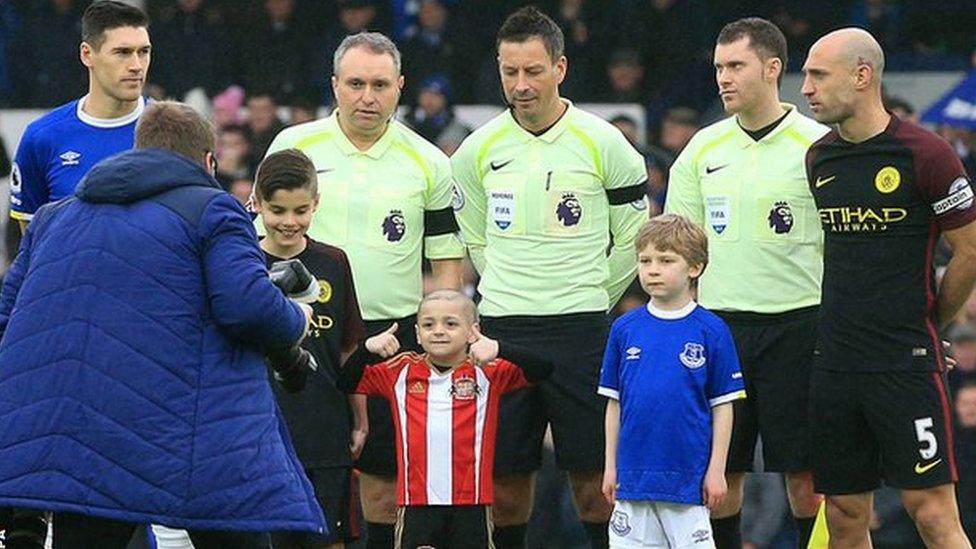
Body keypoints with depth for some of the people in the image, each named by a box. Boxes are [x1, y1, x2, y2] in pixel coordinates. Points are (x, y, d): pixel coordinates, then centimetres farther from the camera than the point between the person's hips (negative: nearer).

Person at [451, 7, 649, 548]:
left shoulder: (603, 144, -3)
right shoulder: (480, 149, 5)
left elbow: (633, 239, 8)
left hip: (581, 328, -2)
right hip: (502, 329, 2)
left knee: (593, 481, -4)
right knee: (506, 481, 3)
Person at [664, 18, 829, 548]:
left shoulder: (816, 146, -4)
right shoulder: (703, 149, 9)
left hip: (795, 321, -4)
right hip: (719, 321, 4)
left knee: (804, 473, -2)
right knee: (717, 470, 4)